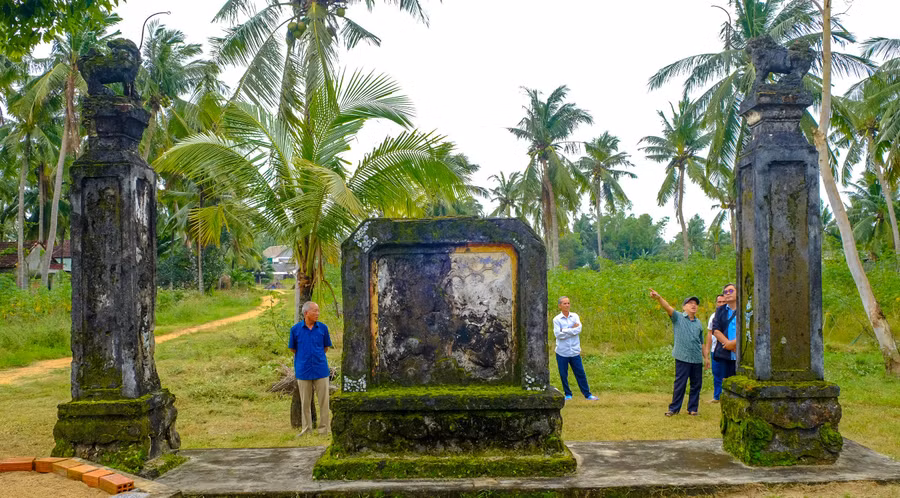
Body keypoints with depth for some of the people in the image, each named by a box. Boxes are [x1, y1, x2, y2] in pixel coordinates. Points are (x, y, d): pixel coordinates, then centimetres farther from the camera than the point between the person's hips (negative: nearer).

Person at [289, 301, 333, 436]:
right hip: (303, 371, 0)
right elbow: (292, 349, 10)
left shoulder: (323, 328, -2)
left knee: (324, 401, 2)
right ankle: (306, 429, 22)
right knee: (305, 402, 9)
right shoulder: (295, 329, -3)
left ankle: (323, 430, 13)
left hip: (321, 369, 0)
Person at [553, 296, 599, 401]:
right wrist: (572, 329, -11)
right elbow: (558, 334, -15)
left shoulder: (575, 316, 4)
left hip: (575, 351, 2)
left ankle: (587, 394, 16)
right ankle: (568, 394, 23)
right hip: (562, 352, -2)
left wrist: (565, 331, -14)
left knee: (580, 373, 6)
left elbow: (578, 329, -11)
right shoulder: (556, 319, -4)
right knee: (563, 375, 7)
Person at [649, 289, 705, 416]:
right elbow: (668, 308, -20)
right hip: (683, 358, -4)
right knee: (680, 384, -2)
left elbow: (701, 342, 20)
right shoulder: (678, 317, -1)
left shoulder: (698, 323, 12)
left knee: (696, 384, 9)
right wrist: (658, 298, -38)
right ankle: (674, 408, 7)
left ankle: (692, 408, 21)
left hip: (697, 359, 4)